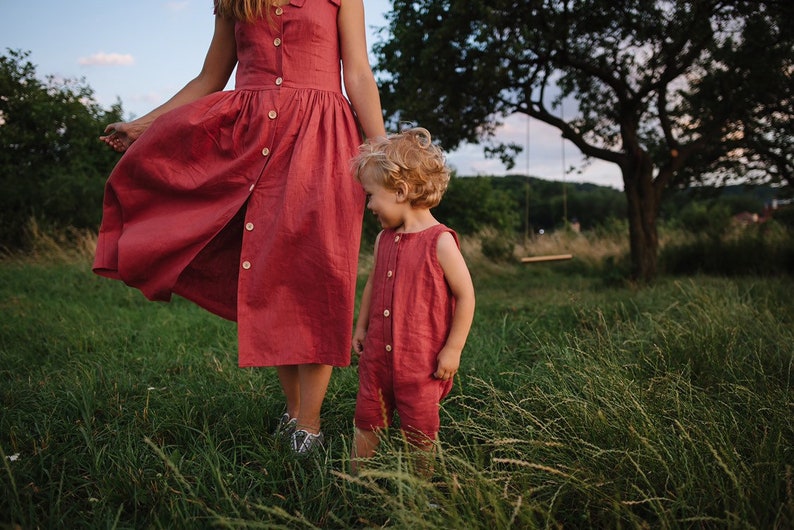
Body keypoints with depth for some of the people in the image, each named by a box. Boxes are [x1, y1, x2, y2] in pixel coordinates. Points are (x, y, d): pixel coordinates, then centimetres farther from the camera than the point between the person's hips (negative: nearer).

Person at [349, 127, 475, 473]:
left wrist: (453, 350, -11)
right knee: (366, 423, 14)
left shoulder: (439, 241, -15)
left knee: (420, 431, 10)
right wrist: (361, 327, 20)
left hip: (421, 360, -5)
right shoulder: (384, 239, 5)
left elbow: (465, 295, -12)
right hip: (377, 354, 6)